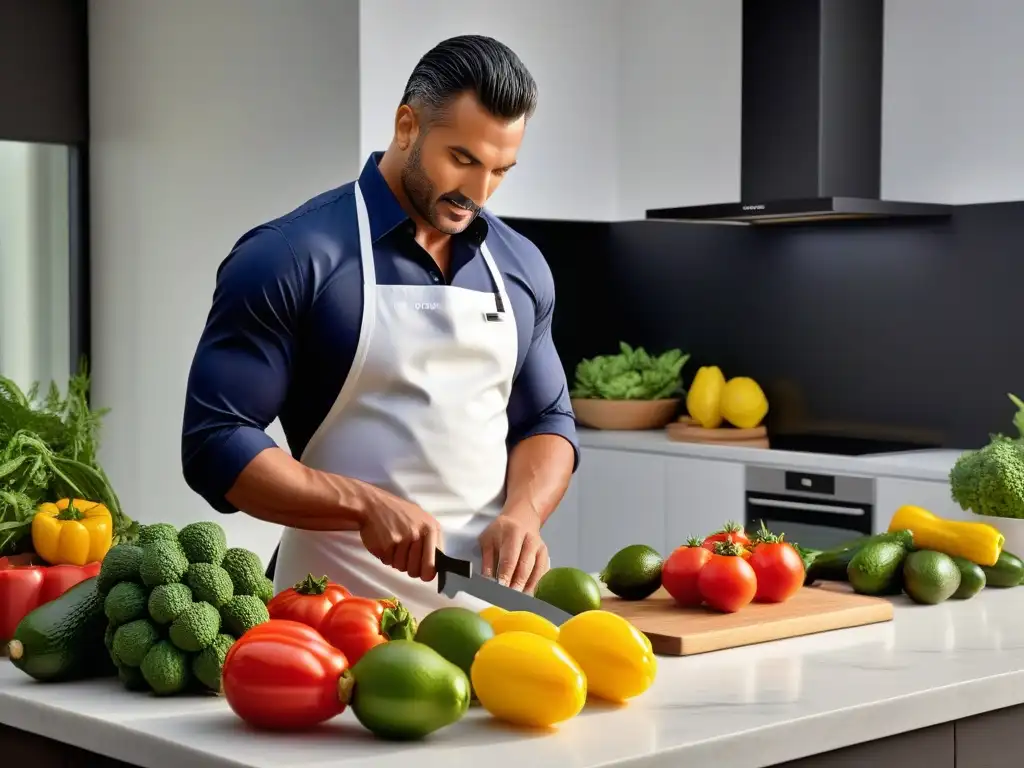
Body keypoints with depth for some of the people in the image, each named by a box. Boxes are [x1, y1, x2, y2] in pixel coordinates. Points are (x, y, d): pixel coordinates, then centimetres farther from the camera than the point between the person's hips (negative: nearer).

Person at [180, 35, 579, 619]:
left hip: (490, 593, 4)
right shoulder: (290, 259, -8)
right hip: (340, 602, -4)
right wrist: (366, 505, -20)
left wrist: (522, 512, -4)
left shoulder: (522, 267, 8)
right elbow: (216, 443, -9)